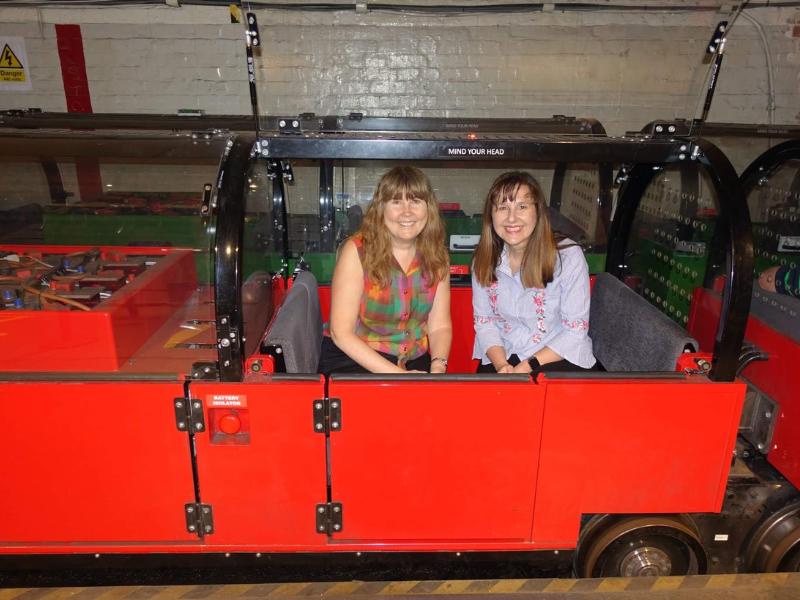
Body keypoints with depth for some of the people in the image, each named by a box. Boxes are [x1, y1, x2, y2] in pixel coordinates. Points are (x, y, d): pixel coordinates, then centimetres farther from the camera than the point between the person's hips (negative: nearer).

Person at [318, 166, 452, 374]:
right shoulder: (357, 250, -13)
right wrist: (397, 374, -20)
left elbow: (440, 326, 0)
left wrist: (438, 367, -19)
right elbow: (341, 333, -14)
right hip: (352, 360, -3)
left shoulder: (437, 255, -1)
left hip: (414, 363, 4)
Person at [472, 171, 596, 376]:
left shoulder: (568, 256, -12)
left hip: (560, 357, -2)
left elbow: (575, 331, -11)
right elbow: (484, 321, 1)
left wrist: (527, 367, -18)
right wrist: (502, 365, -15)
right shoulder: (484, 259, -2)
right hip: (503, 357, 3)